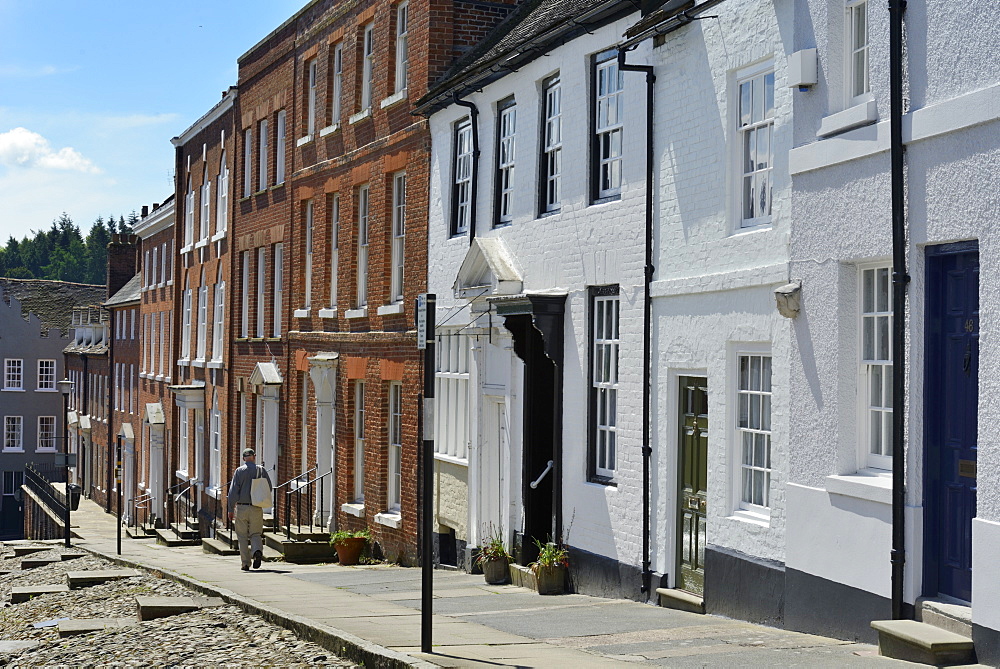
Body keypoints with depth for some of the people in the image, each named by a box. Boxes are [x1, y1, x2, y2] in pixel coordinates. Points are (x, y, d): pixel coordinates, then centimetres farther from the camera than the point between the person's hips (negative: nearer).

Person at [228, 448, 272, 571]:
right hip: (256, 508, 1)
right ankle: (257, 551, -19)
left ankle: (245, 563, 5)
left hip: (241, 508, -1)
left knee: (242, 536, 8)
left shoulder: (239, 471, -2)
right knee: (256, 534, 10)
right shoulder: (261, 470, 2)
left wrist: (231, 509, 0)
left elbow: (233, 491, -4)